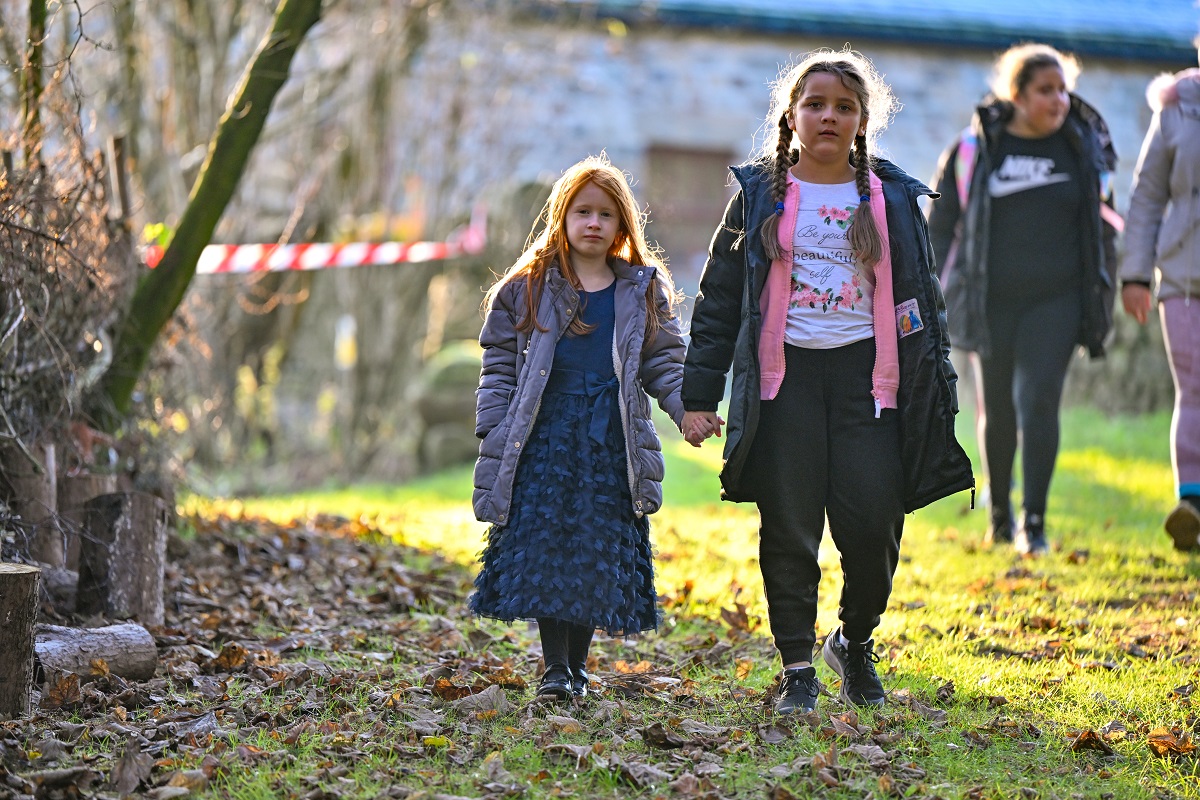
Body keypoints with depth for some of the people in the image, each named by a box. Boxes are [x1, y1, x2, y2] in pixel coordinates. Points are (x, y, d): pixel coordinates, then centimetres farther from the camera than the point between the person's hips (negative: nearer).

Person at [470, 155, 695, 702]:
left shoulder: (644, 291, 12)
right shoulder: (527, 288, 8)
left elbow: (663, 363, 11)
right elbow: (500, 365, 8)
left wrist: (687, 409, -7)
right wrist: (492, 436, 0)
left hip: (613, 443, 1)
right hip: (545, 435, -1)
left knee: (601, 551, 1)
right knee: (545, 549, -8)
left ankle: (578, 664, 14)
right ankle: (554, 667, 0)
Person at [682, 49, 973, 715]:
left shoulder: (893, 199, 10)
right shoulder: (759, 194, 8)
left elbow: (923, 299, 15)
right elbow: (719, 299, 9)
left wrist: (938, 394, 9)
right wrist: (698, 395, 3)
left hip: (866, 374, 0)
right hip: (784, 374, 0)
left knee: (871, 523, -7)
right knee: (788, 529, -1)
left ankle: (856, 640, 19)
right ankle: (797, 666, 11)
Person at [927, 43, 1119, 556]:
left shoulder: (1084, 147, 3)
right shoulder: (976, 148, -1)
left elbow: (1103, 225, 13)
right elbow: (940, 224, 6)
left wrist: (1100, 298, 10)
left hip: (1056, 301, 0)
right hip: (991, 303, 0)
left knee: (1038, 402, -13)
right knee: (997, 412, 9)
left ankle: (1034, 523, -8)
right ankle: (998, 513, 28)